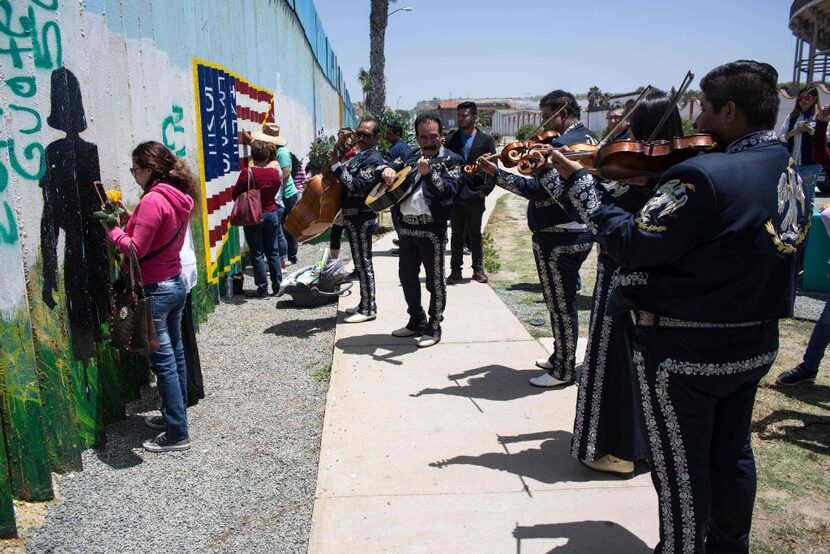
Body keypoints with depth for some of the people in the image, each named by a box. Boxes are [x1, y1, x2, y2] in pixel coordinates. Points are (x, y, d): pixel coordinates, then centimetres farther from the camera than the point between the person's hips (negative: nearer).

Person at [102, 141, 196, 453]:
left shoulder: (153, 200, -20)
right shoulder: (178, 197, 7)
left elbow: (136, 249, -20)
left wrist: (112, 230, -6)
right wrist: (132, 220, 5)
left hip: (155, 290, -9)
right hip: (176, 283, 9)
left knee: (163, 362, -2)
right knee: (175, 354, 19)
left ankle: (177, 434, 6)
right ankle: (176, 413, 34)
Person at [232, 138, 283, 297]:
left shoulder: (247, 173, -16)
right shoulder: (274, 172, -3)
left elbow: (235, 195, -8)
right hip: (272, 214, 4)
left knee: (257, 254, 3)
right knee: (273, 252, 13)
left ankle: (262, 289, 5)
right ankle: (277, 285, 16)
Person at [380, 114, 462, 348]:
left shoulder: (451, 160, -4)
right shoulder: (413, 157, 14)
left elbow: (449, 191, -17)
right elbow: (393, 167, 23)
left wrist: (429, 173, -32)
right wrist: (387, 169, -1)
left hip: (432, 229, -7)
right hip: (407, 226, 7)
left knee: (434, 281, 1)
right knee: (407, 276, 15)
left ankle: (433, 328, 14)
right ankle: (417, 322, 30)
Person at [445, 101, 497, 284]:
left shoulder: (486, 140, 0)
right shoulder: (451, 140, 6)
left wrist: (486, 190, -9)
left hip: (475, 196, -1)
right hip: (455, 195, 1)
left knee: (475, 234, 9)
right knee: (457, 234, 7)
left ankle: (478, 270, 19)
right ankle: (455, 271, 13)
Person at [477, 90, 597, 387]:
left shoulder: (564, 143, -19)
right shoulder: (588, 139, 14)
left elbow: (537, 189, -25)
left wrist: (495, 173, -21)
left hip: (558, 237, -10)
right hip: (578, 231, 11)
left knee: (559, 304, 1)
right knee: (564, 301, 20)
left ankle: (563, 371, 13)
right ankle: (561, 358, 34)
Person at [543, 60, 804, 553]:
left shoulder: (705, 177, -26)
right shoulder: (790, 173, 3)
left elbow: (632, 244, -23)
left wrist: (578, 182, -13)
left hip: (685, 351, -8)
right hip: (757, 346, 9)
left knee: (680, 467, 10)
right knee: (732, 455, 24)